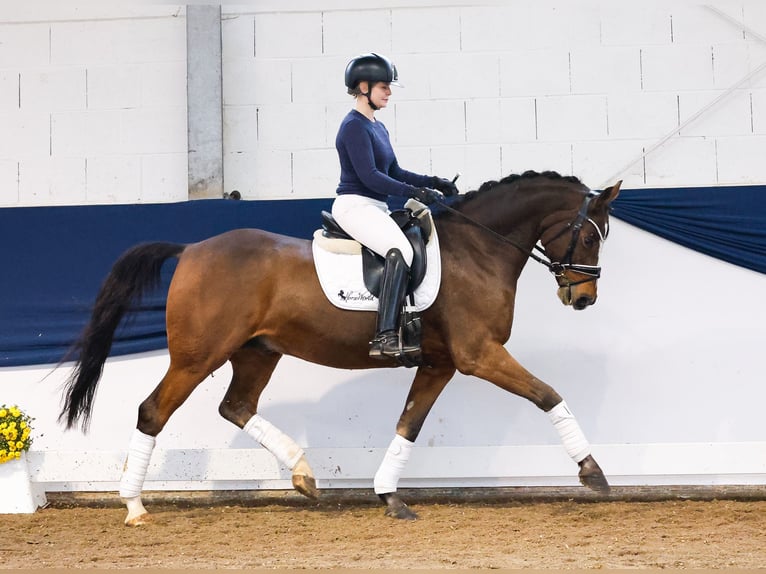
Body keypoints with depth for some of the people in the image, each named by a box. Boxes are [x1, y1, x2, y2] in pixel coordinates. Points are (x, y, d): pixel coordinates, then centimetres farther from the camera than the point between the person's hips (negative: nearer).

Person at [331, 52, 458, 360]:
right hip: (354, 205, -11)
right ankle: (386, 337, -39)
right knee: (400, 251, -32)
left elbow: (394, 172, 22)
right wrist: (414, 192, -23)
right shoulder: (354, 126, -12)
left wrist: (431, 182, 8)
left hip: (376, 208, 11)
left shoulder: (378, 127, 18)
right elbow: (369, 176, -20)